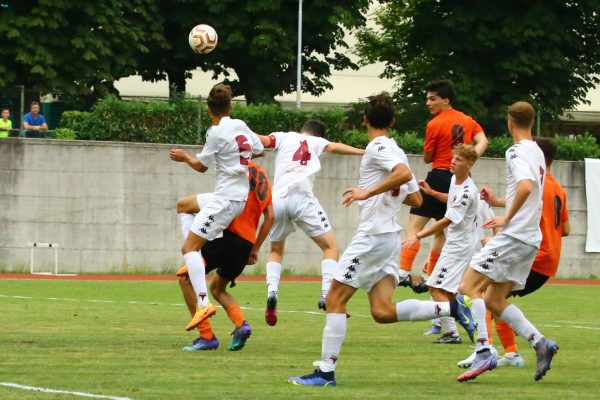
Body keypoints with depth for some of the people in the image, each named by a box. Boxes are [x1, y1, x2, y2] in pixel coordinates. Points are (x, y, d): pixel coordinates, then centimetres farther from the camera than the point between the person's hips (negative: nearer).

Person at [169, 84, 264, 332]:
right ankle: (195, 258, 16)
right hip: (241, 196, 9)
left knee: (188, 248, -13)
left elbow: (201, 166, -3)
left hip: (226, 199, -9)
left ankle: (204, 303, -28)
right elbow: (259, 150, 18)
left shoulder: (217, 133, -14)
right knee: (183, 205, 29)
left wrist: (184, 158, 16)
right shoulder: (241, 126, 7)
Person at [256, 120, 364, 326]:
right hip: (302, 198, -3)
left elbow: (261, 139, 6)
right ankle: (326, 295, -16)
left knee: (276, 251, 24)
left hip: (277, 199, 3)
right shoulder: (316, 142, 20)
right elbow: (333, 147, 0)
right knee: (331, 247, 4)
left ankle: (272, 291, -2)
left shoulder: (284, 138, 23)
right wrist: (362, 152, -7)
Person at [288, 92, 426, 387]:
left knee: (335, 299, -5)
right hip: (390, 238, 9)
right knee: (382, 312, 0)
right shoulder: (396, 151, 19)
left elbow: (404, 173, -26)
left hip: (372, 236, -9)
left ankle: (326, 371, -8)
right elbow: (415, 199, 23)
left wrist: (369, 192, -24)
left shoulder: (377, 147, -7)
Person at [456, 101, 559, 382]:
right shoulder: (537, 153, 18)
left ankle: (483, 353, -20)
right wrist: (499, 202, 24)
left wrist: (506, 218, -21)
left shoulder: (517, 152, -11)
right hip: (530, 239, 9)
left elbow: (526, 186, -29)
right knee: (494, 301, 13)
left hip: (514, 235, -9)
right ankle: (540, 343, 1)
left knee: (469, 287, -10)